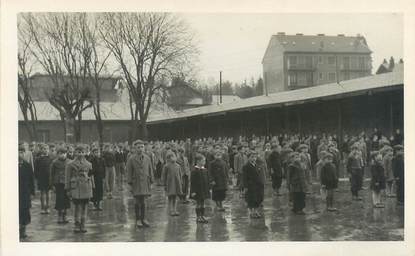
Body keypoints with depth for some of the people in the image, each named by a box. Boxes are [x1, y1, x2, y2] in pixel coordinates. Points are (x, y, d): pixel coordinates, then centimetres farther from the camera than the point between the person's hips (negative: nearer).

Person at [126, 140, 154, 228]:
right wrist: (130, 184, -7)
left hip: (145, 182, 3)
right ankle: (138, 220, 9)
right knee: (138, 201, -1)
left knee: (143, 201, 7)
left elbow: (150, 171, 10)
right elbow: (129, 173, -4)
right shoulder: (131, 159, -4)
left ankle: (143, 219, 16)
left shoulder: (147, 158, 5)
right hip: (136, 183, -3)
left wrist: (151, 183, 6)